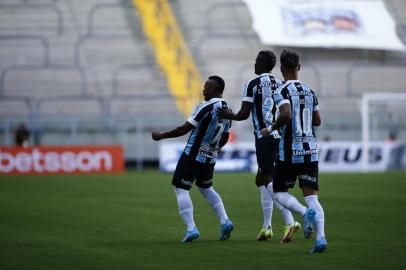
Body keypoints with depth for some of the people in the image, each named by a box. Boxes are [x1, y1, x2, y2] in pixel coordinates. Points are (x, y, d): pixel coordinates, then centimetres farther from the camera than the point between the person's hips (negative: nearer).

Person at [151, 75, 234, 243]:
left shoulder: (207, 107, -19)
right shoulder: (226, 110, 5)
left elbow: (185, 129, -18)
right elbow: (225, 138, 16)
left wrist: (161, 135, -8)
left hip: (193, 155, -8)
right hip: (210, 157, 8)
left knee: (180, 189, 0)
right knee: (206, 188, 26)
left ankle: (191, 228, -12)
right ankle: (225, 222, 12)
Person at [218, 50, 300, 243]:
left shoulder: (253, 84, -6)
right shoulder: (280, 84, 12)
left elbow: (244, 114, -7)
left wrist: (229, 116, 12)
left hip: (264, 137, -7)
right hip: (280, 135, 7)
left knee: (269, 181, -10)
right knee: (261, 179, 17)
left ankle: (290, 221, -26)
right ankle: (266, 226, 16)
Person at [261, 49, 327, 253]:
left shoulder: (282, 92, -10)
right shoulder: (309, 92, 10)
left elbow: (286, 115, -26)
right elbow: (317, 121, 18)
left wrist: (271, 129, -11)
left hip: (290, 150, -5)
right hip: (310, 149, 5)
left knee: (279, 192, 10)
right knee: (311, 195, 3)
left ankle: (306, 212, -18)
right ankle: (321, 238, -14)